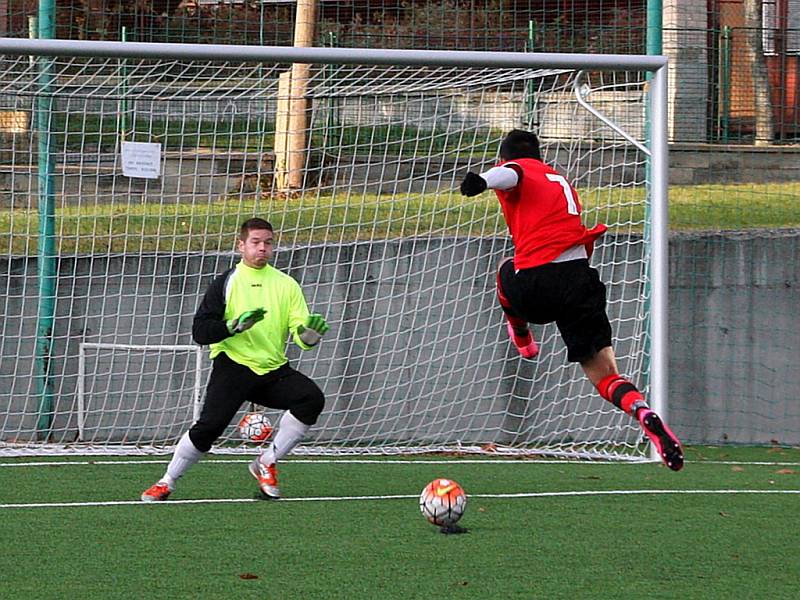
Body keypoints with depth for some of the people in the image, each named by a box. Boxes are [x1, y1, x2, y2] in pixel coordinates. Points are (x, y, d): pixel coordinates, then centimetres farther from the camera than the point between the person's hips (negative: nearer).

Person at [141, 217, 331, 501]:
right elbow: (200, 331, -6)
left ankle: (266, 464, -5)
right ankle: (166, 482, -1)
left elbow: (301, 336, 4)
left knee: (311, 398, -21)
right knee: (210, 424, -22)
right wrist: (234, 326, -21)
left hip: (274, 370, 3)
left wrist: (310, 333, -20)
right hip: (233, 366, -3)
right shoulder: (226, 283, 2)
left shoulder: (286, 284, 9)